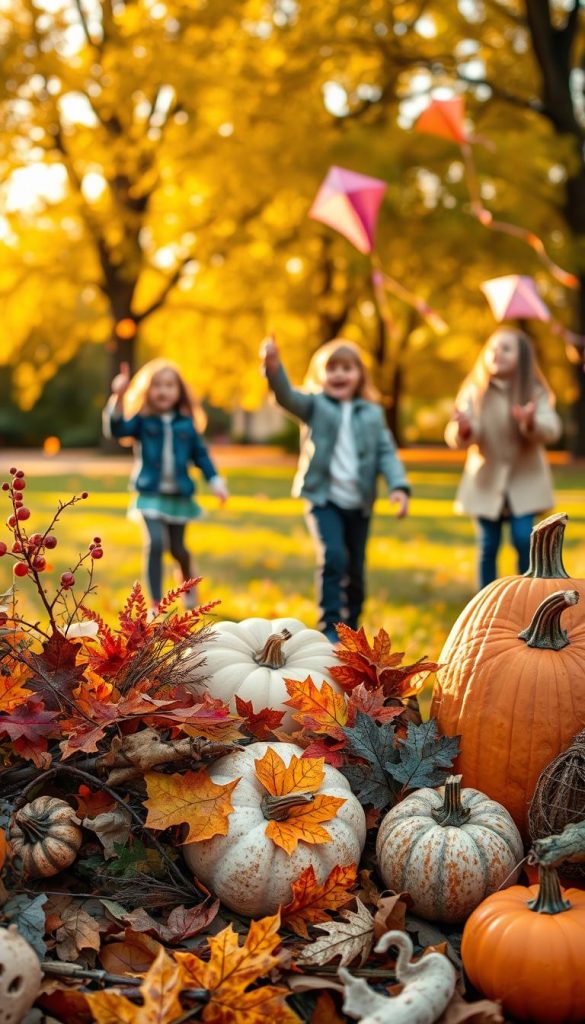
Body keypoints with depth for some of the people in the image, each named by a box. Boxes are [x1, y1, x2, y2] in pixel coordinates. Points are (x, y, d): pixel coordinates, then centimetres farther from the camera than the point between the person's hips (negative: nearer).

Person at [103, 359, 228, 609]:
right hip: (151, 494, -3)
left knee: (177, 548, 14)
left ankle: (187, 579, 49)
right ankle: (156, 604, -10)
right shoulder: (142, 420, -6)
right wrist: (119, 398, -35)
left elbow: (200, 454, 8)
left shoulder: (185, 423, 2)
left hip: (179, 495, 3)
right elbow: (116, 428, -22)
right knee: (155, 542, -19)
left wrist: (215, 481, 0)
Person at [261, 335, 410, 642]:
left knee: (355, 571, 12)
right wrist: (273, 367, -40)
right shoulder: (315, 404, 0)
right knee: (333, 558, -22)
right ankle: (330, 627, -14)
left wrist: (398, 486, -14)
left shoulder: (372, 413, 8)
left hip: (359, 504, 4)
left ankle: (350, 629, 28)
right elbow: (287, 396, -19)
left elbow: (386, 453, 4)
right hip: (324, 499, -3)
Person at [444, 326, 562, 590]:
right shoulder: (474, 392, -3)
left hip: (525, 480, -1)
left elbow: (551, 429, -20)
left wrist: (531, 423, -42)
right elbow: (455, 437, -11)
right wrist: (462, 430, -36)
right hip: (486, 481, 1)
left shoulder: (535, 393, -5)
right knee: (488, 546, 3)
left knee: (524, 539, -11)